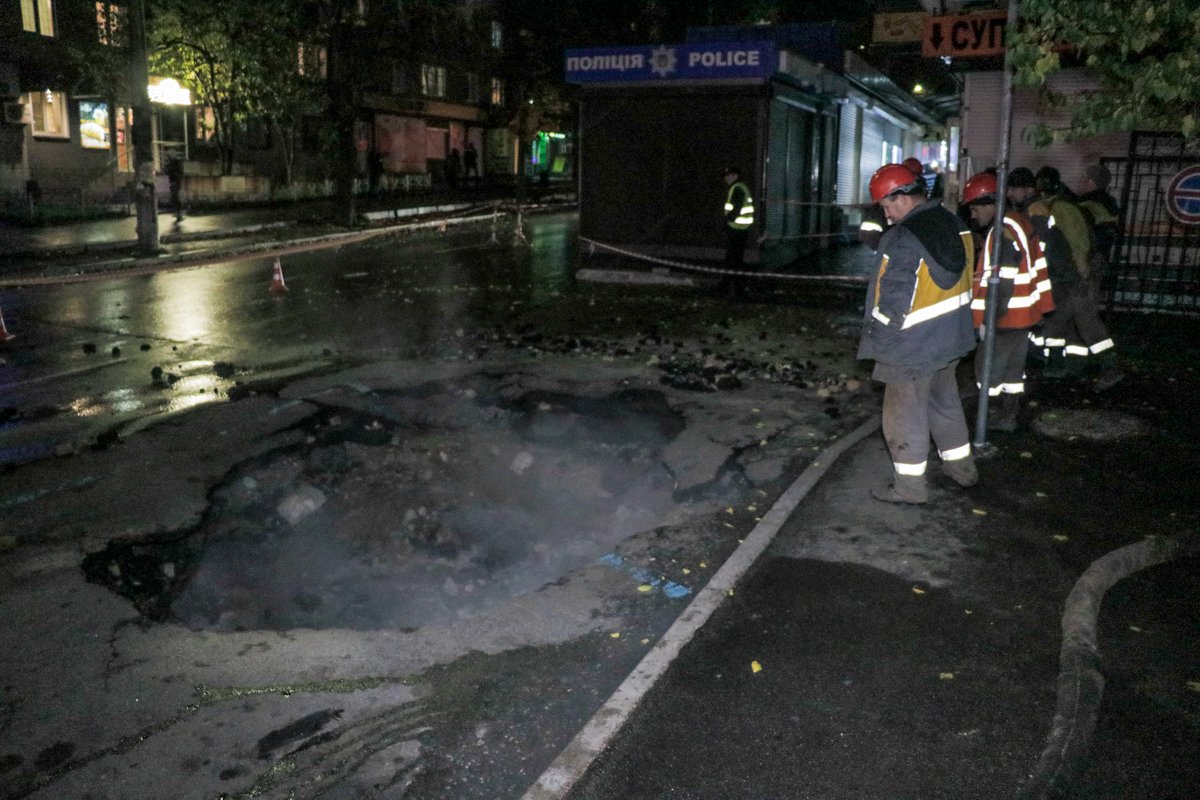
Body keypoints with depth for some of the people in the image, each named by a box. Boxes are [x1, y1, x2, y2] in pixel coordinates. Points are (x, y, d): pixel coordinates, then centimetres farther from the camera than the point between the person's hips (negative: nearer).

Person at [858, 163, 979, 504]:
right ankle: (960, 466, 37)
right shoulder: (955, 224, 3)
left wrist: (876, 341, -10)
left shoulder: (903, 239, -24)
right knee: (945, 401, 24)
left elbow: (892, 300, -22)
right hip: (952, 337, 9)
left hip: (913, 346, -8)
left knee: (906, 413, 4)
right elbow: (964, 279, 12)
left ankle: (910, 485, 14)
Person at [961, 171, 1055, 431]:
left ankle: (995, 419, 7)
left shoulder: (1003, 232, -21)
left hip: (1006, 316, -10)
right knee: (1013, 366, 17)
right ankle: (1009, 414, 27)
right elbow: (1036, 266, 15)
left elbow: (1002, 283, -25)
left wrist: (988, 319, -21)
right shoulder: (1021, 222, 10)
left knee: (988, 367, 0)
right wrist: (1040, 305, 20)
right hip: (1024, 312, 10)